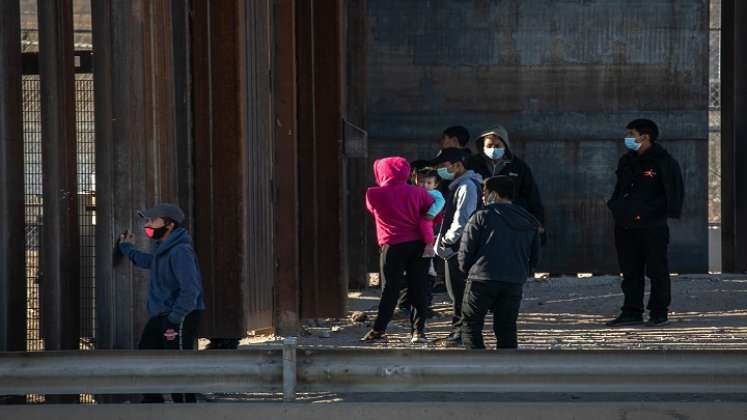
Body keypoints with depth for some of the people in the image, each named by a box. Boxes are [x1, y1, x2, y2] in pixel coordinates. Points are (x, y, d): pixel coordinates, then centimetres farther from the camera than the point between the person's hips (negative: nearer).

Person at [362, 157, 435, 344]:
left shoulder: (374, 195, -5)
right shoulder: (417, 193, 0)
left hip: (393, 245, -2)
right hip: (418, 244, 2)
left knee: (390, 289, 2)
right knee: (417, 288, 5)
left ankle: (379, 329, 1)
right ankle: (418, 330, 3)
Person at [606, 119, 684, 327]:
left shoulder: (663, 161, -5)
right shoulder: (626, 161, 16)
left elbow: (674, 191, -5)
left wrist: (669, 213, -13)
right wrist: (615, 207, 12)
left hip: (652, 226, -7)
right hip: (625, 227, 7)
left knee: (657, 271, 0)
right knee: (630, 272, 8)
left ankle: (659, 312, 7)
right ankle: (632, 312, 13)